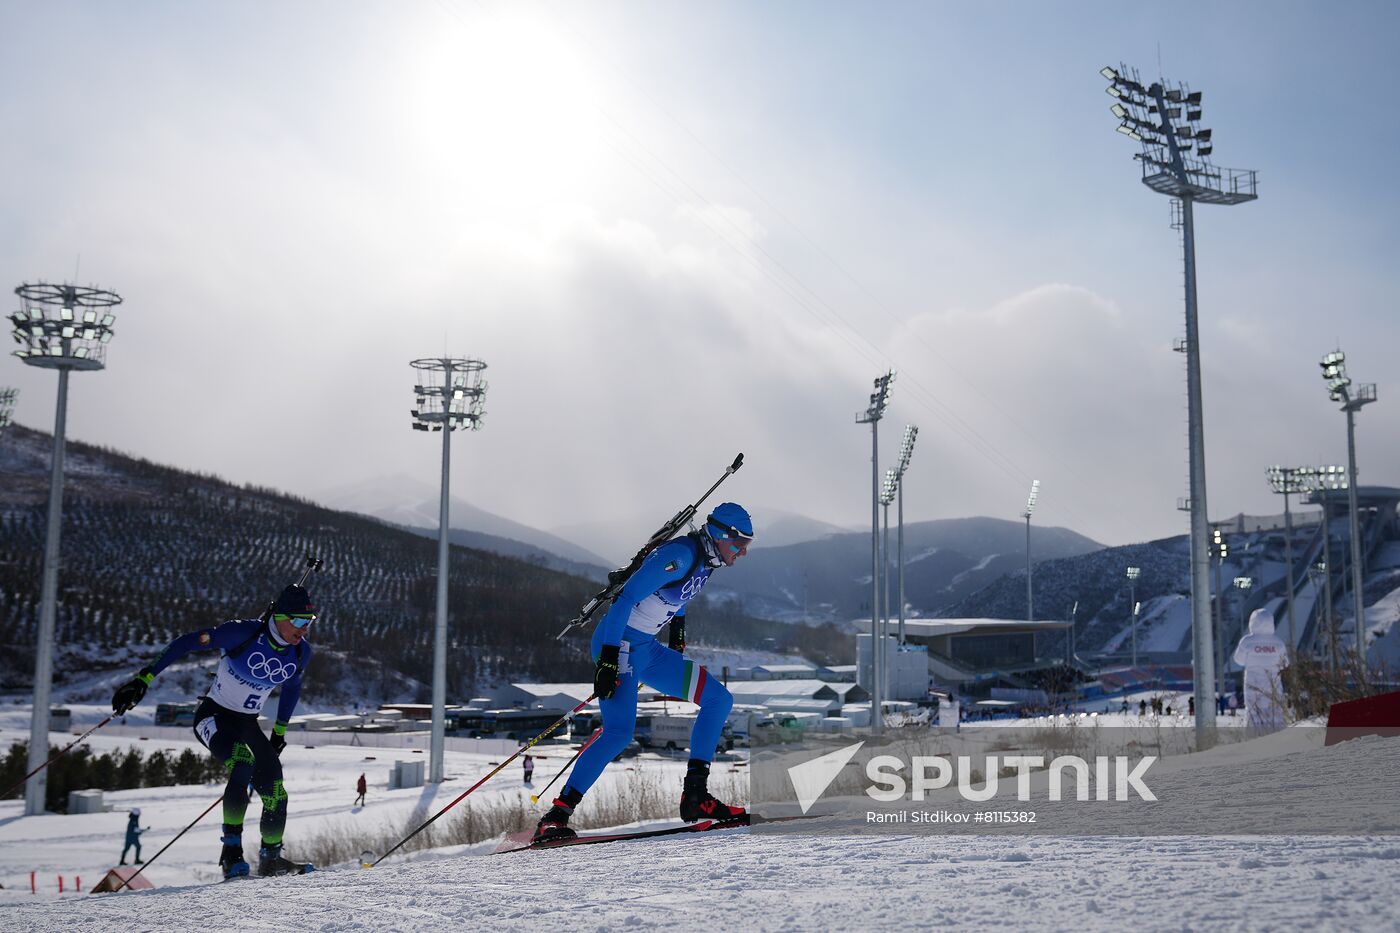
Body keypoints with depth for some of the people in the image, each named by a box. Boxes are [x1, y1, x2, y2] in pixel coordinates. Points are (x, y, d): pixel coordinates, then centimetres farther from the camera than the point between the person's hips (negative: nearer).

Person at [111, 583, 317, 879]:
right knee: (243, 763, -33)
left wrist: (280, 730, 20)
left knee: (275, 791, -6)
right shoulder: (245, 632, -24)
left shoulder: (301, 652, -6)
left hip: (247, 723, 6)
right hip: (213, 716, -6)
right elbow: (186, 643, -19)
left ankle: (271, 857, 15)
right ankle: (231, 850, -25)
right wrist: (145, 678, -21)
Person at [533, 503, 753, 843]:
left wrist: (677, 642, 29)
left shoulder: (706, 559, 8)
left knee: (718, 698, 3)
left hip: (646, 648, 10)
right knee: (619, 732, -23)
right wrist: (608, 659, -28)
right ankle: (555, 816, -16)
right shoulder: (681, 554, -20)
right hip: (619, 643, -9)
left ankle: (695, 796, 4)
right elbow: (626, 597, -25)